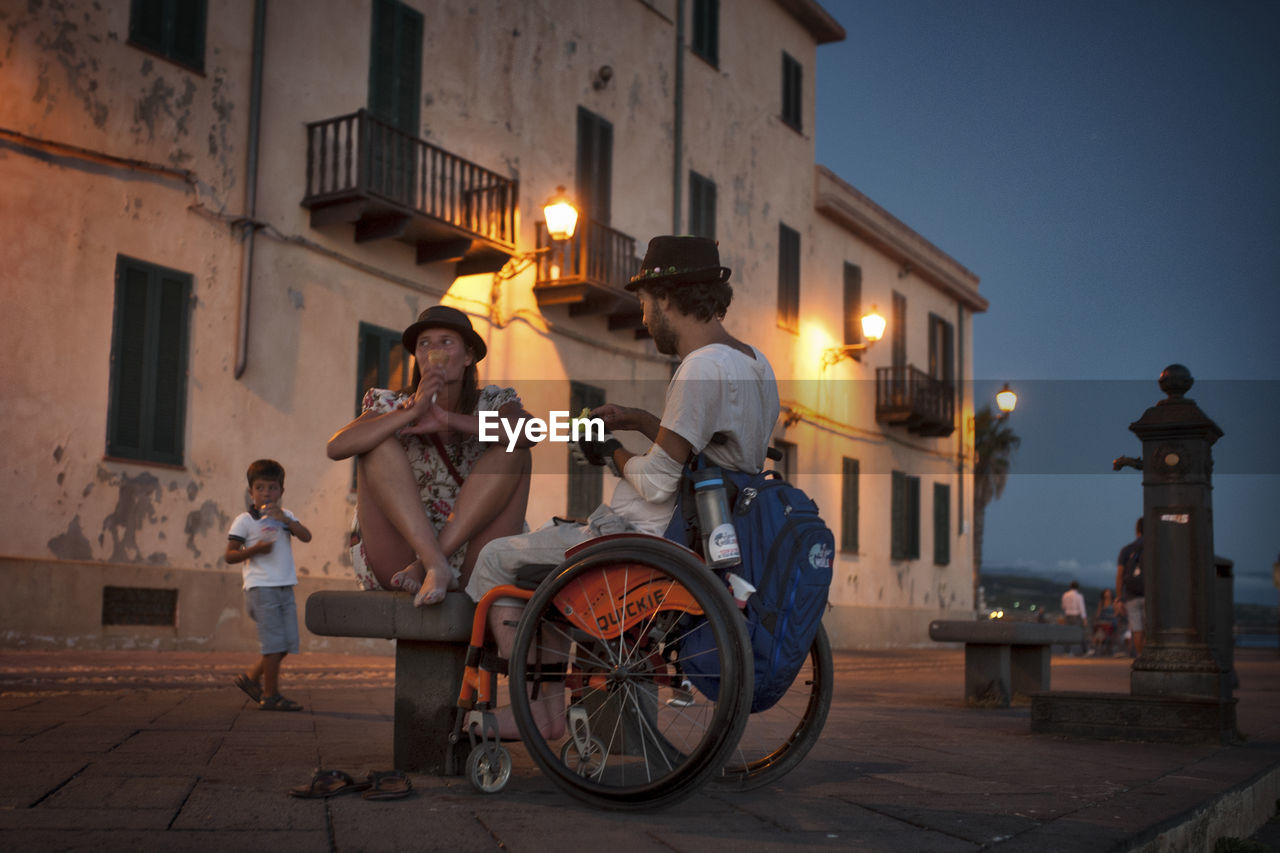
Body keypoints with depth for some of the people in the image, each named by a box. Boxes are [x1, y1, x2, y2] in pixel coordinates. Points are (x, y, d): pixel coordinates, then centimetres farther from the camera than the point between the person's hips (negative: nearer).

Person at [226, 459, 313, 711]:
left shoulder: (285, 517, 14)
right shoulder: (244, 521, 0)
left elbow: (306, 536, -1)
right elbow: (230, 555, -3)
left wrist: (284, 519, -13)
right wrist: (254, 549, -19)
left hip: (285, 587, 6)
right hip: (260, 587, -6)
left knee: (288, 642, 6)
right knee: (274, 643, -8)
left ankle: (251, 678, 20)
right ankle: (271, 695, -1)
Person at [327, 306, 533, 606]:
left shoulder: (493, 403, 7)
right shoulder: (391, 406, 6)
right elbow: (336, 447, -15)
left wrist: (448, 419, -24)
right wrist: (412, 411, -24)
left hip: (470, 569, 0)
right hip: (393, 564, 0)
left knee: (513, 453, -15)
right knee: (380, 443, -15)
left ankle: (421, 566, -25)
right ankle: (435, 566, -32)